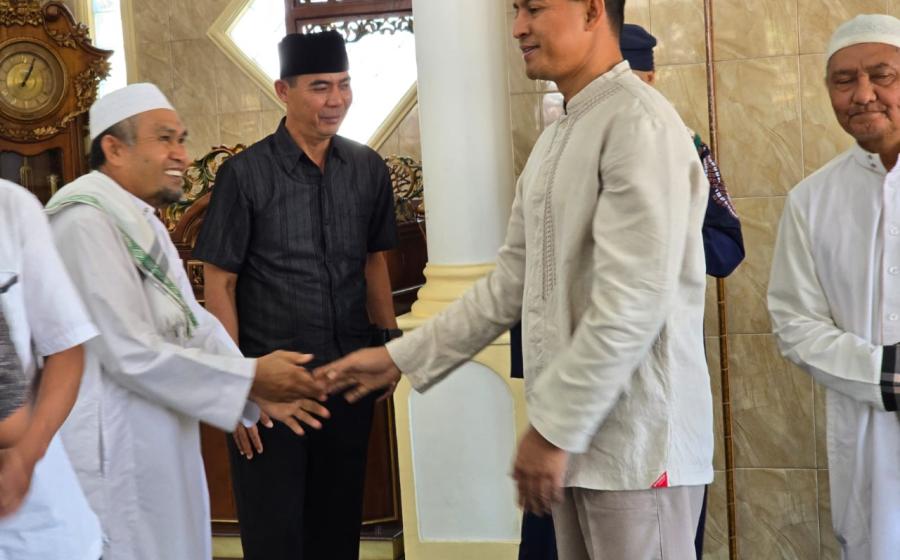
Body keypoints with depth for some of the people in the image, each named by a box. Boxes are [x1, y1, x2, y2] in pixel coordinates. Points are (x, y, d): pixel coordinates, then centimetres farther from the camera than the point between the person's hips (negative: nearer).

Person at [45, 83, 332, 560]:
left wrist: (256, 384, -5)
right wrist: (249, 376, -18)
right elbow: (131, 352, -24)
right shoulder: (86, 220, -19)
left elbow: (190, 321, 10)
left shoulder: (139, 220, 14)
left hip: (156, 442, 10)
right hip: (111, 449, -10)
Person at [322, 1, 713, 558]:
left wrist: (553, 427, -17)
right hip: (578, 429, 8)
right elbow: (511, 282, 16)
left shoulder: (640, 123, -14)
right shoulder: (554, 140, 15)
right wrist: (402, 357, 13)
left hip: (637, 440, -8)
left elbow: (633, 301, -20)